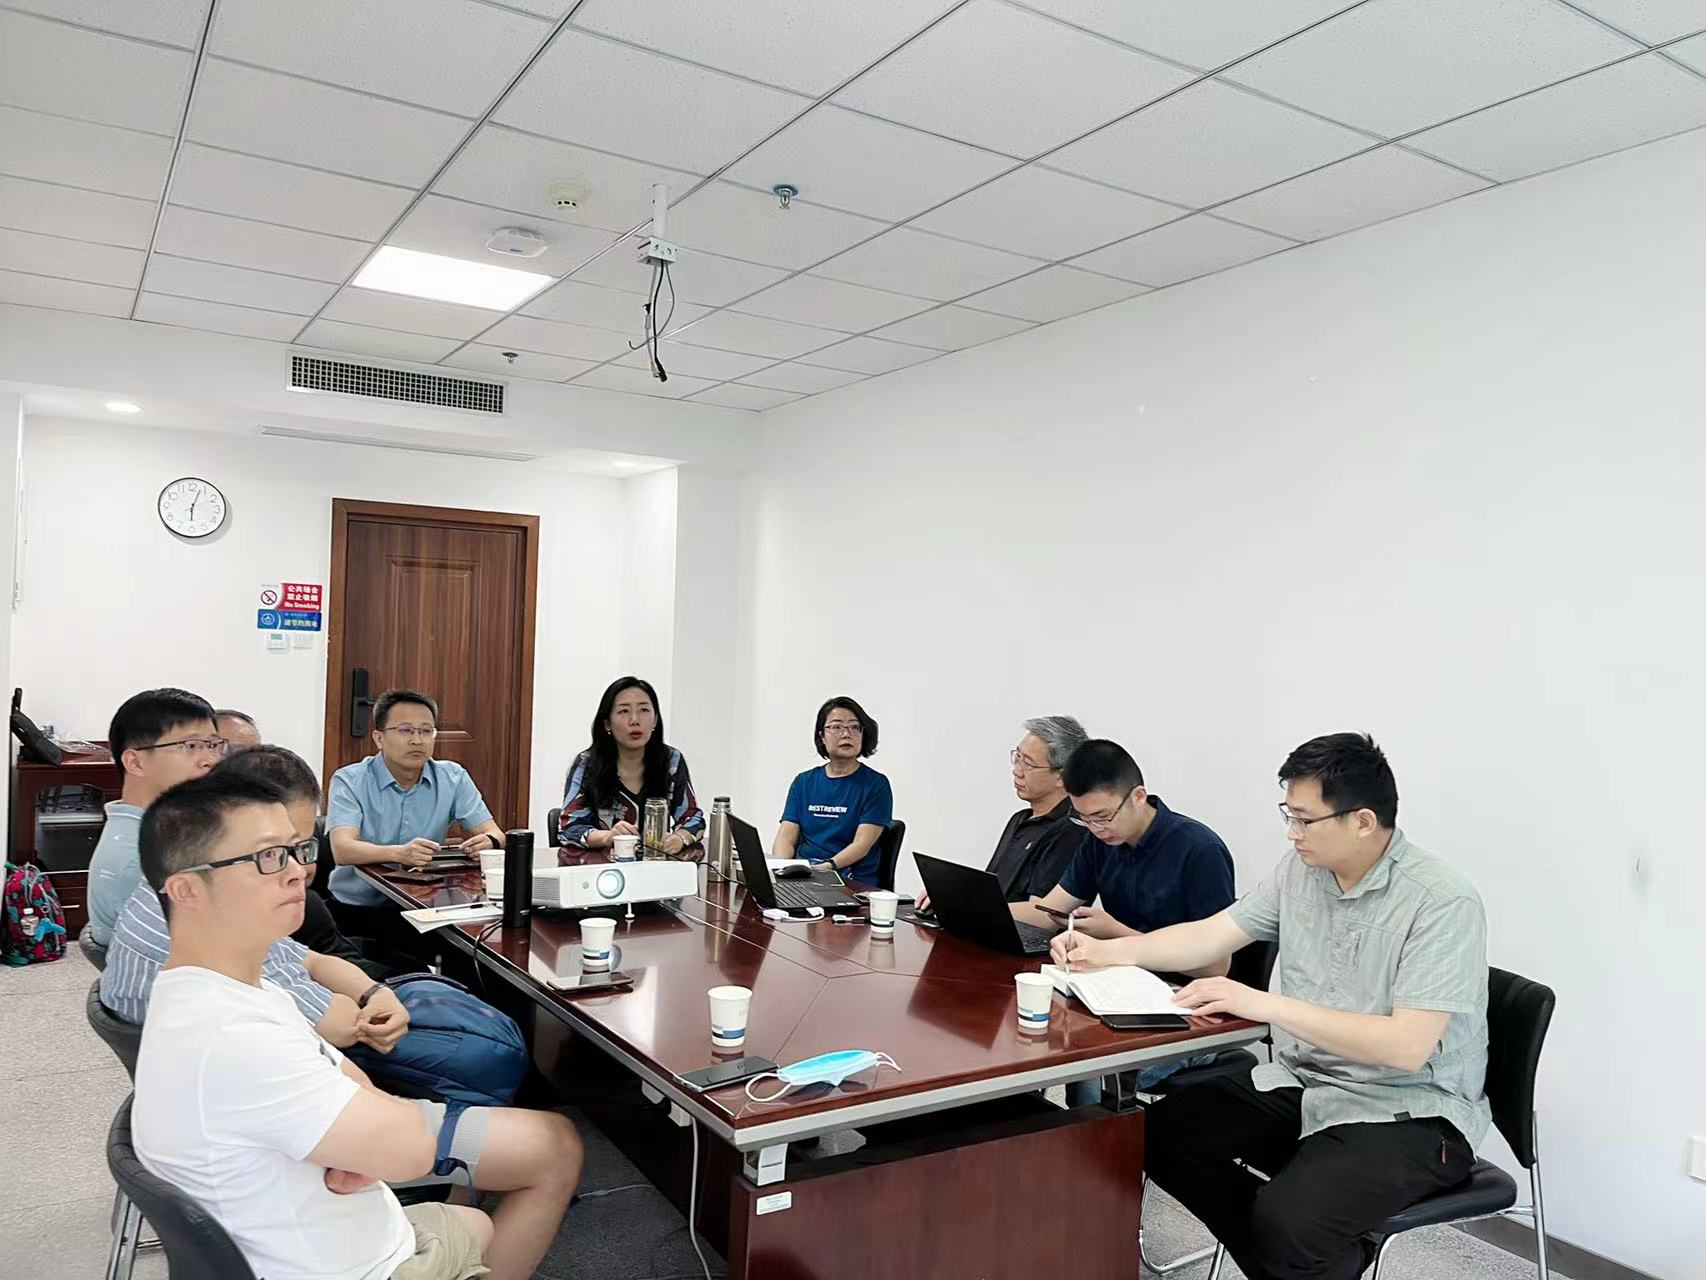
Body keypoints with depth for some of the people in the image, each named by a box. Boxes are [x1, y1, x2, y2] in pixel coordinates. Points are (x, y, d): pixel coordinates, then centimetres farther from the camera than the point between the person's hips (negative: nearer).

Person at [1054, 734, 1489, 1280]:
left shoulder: (1443, 901, -21)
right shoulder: (1302, 868, 0)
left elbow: (1407, 1046, -27)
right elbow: (1211, 935, 6)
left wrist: (1266, 1005, -31)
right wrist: (1108, 950, -6)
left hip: (1411, 1113, -7)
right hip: (1304, 1082, 7)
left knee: (1285, 1220, -30)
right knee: (1166, 1132, -7)